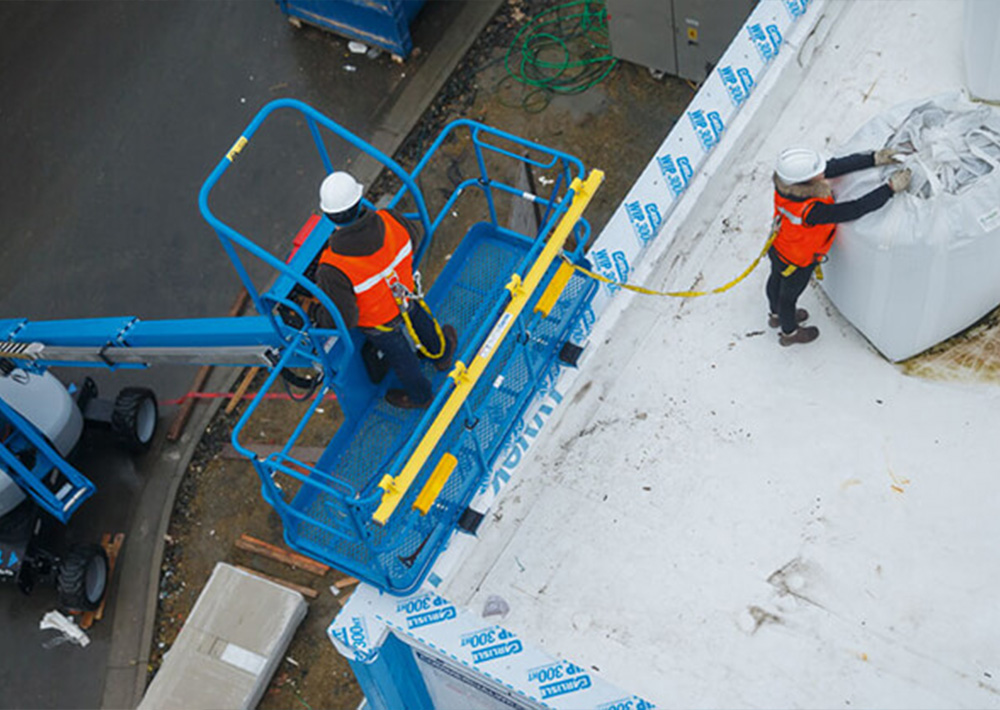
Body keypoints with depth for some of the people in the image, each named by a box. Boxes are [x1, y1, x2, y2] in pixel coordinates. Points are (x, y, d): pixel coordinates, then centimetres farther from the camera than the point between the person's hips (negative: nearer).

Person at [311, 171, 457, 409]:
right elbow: (413, 240, -8)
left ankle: (419, 396, 57)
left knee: (400, 356, 27)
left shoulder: (333, 269, -43)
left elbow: (344, 318, -32)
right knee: (422, 325, 36)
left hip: (379, 323, -3)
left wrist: (316, 316, -13)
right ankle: (441, 352, 70)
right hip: (406, 295, 3)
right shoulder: (389, 221, -32)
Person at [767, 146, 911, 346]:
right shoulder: (810, 211, -48)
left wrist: (874, 159, -27)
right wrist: (891, 188, -36)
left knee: (777, 280, 33)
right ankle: (789, 332, 54)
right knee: (789, 295, 23)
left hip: (776, 247, 6)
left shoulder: (786, 182, -30)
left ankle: (777, 314, 65)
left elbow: (836, 166, -24)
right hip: (797, 262, -6)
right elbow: (854, 210, -42)